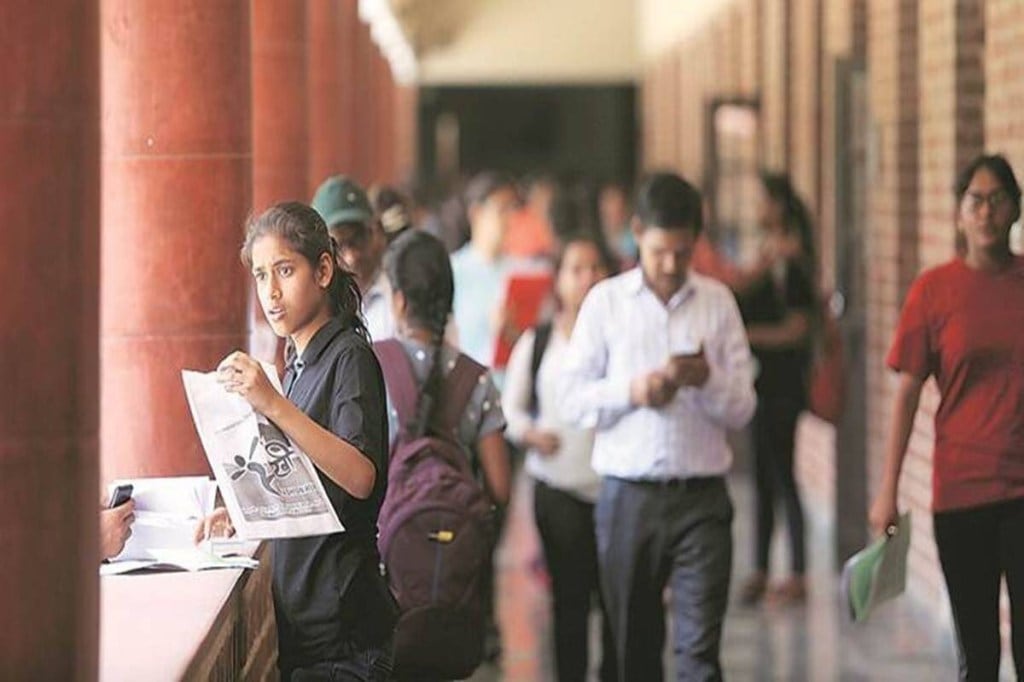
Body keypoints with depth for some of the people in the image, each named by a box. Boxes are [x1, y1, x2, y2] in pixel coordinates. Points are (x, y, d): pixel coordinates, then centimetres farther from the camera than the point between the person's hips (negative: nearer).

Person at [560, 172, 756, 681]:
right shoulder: (606, 301, 4)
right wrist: (630, 392, -14)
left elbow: (742, 409, 4)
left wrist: (707, 380, -16)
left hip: (701, 496, -1)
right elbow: (571, 400, 3)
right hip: (628, 497, 1)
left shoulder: (717, 302, 6)